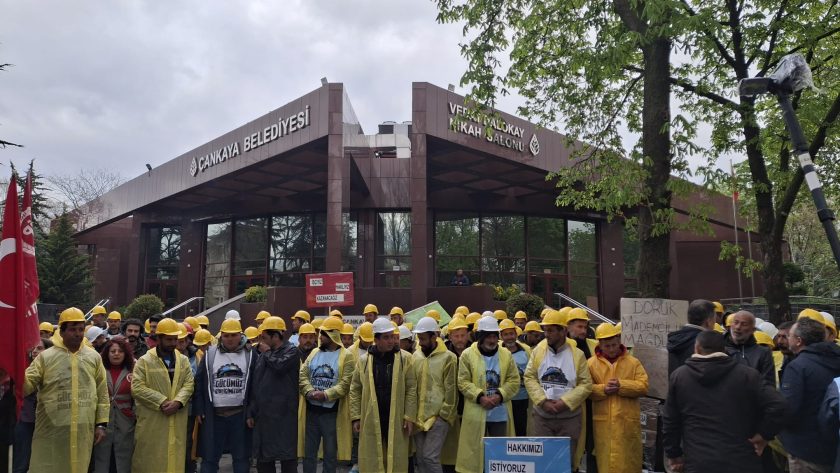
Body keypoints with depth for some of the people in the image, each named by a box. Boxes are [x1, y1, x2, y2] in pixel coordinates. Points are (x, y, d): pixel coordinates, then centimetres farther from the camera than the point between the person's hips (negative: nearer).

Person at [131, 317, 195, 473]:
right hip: (151, 422, -3)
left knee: (175, 457, 9)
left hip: (177, 421, 4)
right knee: (149, 458, 4)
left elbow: (189, 384, 3)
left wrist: (178, 401, -15)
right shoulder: (144, 361, -3)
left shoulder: (183, 360, 9)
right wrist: (162, 402, -16)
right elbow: (137, 388, -11)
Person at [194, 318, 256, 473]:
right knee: (209, 456, 7)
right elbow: (199, 383, 5)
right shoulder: (210, 354, 4)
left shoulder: (250, 355, 0)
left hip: (241, 414, -1)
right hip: (214, 414, 1)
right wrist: (199, 410, -1)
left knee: (241, 456, 8)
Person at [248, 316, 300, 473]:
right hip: (263, 414, 7)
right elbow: (254, 385, 16)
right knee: (263, 457, 13)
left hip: (284, 414, -7)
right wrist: (251, 412, 11)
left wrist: (268, 352, -6)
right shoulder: (262, 356, 15)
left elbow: (279, 366, -24)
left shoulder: (291, 351, -4)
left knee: (287, 456, 0)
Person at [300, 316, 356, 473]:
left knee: (330, 452, 7)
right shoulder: (314, 352, 9)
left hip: (332, 411, -4)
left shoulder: (346, 356, -6)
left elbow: (345, 383, -13)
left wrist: (325, 394, -22)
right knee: (309, 451, 12)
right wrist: (309, 391, -15)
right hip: (312, 409, 4)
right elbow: (302, 374, 2)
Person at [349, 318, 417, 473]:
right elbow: (355, 390, 6)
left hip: (396, 419, -1)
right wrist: (355, 417, 0)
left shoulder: (405, 358, -2)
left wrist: (409, 417, -7)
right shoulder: (363, 360, 2)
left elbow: (411, 389, -3)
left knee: (396, 458, 8)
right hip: (371, 419, 1)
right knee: (372, 460, 9)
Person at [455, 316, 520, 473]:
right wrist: (480, 397, -17)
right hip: (476, 413, -2)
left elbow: (514, 380, 2)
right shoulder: (467, 354, -3)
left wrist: (500, 395, -13)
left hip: (500, 413, 2)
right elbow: (463, 382, -5)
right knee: (476, 450, 6)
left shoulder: (506, 354, 3)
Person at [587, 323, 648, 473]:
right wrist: (603, 389, -17)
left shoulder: (633, 362, 5)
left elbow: (643, 386, -2)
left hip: (628, 421, 0)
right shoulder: (591, 364, 4)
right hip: (603, 422, 0)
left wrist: (622, 385, -15)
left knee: (628, 459, 8)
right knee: (605, 459, 4)